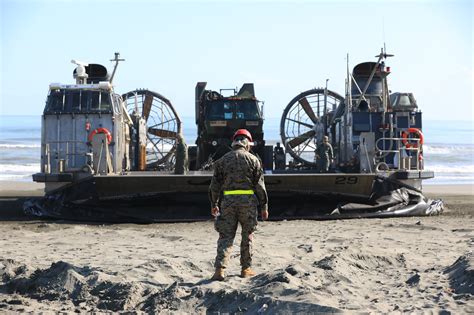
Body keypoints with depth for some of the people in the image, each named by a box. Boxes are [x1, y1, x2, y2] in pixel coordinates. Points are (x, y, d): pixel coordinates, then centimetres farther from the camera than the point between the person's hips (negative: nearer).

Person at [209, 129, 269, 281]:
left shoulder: (223, 160, 7)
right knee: (247, 236, 13)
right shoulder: (253, 160, 2)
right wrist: (264, 207, 6)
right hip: (248, 201, -1)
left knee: (225, 236, 1)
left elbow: (215, 184, 8)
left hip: (227, 201, 1)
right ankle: (246, 269, 17)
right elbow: (260, 185, 0)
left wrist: (214, 204, 18)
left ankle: (220, 269, -13)